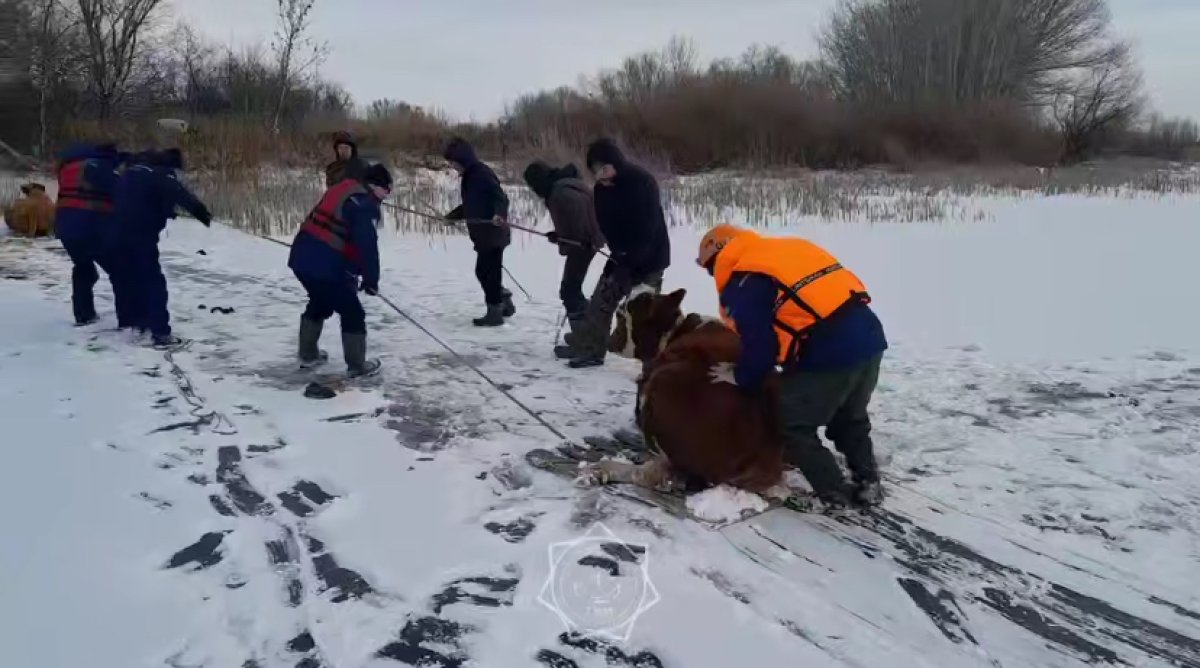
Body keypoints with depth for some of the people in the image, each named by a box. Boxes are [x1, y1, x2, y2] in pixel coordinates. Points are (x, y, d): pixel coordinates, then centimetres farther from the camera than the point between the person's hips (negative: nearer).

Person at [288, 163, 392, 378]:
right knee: (352, 313, 6)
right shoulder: (366, 205, -10)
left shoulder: (342, 189, 18)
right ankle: (357, 366, 13)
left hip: (302, 256, 9)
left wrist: (352, 272, 24)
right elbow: (367, 246, -16)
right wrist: (371, 280, -4)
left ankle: (308, 355, 40)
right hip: (323, 265, -9)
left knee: (320, 303, 30)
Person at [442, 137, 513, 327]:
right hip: (483, 234, 10)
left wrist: (499, 214, -42)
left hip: (492, 233, -10)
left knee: (487, 271, -4)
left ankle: (494, 312, 5)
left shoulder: (482, 173, -16)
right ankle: (505, 303, 29)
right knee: (486, 271, 16)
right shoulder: (469, 176, 14)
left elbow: (501, 197, -24)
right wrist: (451, 216, 28)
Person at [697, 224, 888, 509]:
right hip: (869, 338, 9)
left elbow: (759, 344, -6)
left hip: (828, 354, -8)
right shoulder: (789, 248, 22)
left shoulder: (742, 283, -2)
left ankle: (835, 494, 13)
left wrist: (742, 378, 12)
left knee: (795, 427, 10)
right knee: (851, 419, 29)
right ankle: (868, 483, 34)